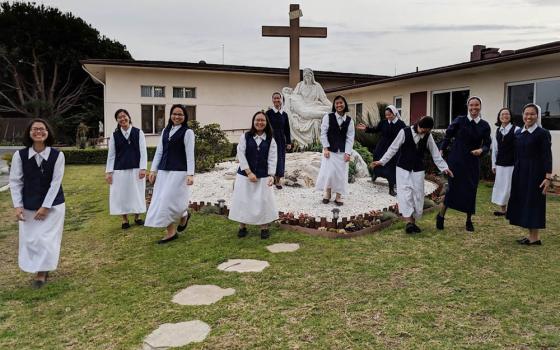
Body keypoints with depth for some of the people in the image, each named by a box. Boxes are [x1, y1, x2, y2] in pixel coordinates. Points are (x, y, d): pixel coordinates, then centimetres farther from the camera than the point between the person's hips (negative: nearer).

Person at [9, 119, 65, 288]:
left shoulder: (57, 155, -14)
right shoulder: (19, 155, -10)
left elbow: (56, 183, -12)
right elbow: (15, 182, -3)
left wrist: (45, 207, -14)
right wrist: (18, 206, -9)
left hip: (53, 204, -2)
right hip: (28, 206, 2)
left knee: (47, 239, -1)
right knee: (30, 239, 8)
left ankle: (41, 274, 14)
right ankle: (41, 271, 28)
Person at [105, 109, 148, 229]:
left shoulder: (138, 132, -1)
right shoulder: (114, 135, 4)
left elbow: (143, 151, -3)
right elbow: (111, 154, 6)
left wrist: (143, 168, -10)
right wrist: (109, 171, 0)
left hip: (135, 169, -1)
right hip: (119, 170, 1)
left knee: (137, 193, 8)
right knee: (121, 195, 6)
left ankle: (137, 217, 24)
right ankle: (124, 219, 19)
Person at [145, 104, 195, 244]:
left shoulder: (188, 132, -4)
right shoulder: (165, 131, 14)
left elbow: (190, 155, -9)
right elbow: (159, 152, 14)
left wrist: (190, 174, -17)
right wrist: (153, 170, 8)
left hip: (179, 172, -6)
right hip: (163, 171, 6)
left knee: (170, 200, -8)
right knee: (162, 201, 4)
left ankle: (184, 215, 24)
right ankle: (171, 232, 14)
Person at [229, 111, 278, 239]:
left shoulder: (270, 140, 1)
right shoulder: (245, 136, -3)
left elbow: (272, 159, -2)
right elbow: (241, 155, -7)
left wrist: (271, 175, -14)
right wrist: (249, 172, -14)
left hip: (263, 176, 1)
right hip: (245, 175, 0)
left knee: (263, 201, 2)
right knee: (243, 200, 5)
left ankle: (264, 228, 17)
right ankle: (242, 227, 21)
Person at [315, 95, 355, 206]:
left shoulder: (349, 120, 3)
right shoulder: (328, 117, -3)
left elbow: (350, 137, 1)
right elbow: (323, 133, -4)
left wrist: (348, 152, -8)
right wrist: (325, 148, -11)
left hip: (342, 152, 2)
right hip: (330, 150, -2)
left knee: (341, 173, 2)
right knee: (329, 171, -7)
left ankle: (338, 197, 13)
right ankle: (327, 193, 15)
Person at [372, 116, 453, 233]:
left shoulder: (428, 136, -1)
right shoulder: (405, 132, -10)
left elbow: (435, 154, 5)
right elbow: (393, 148, -5)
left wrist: (444, 168, -2)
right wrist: (382, 161, -8)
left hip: (418, 170, 3)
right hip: (403, 168, -3)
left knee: (418, 195, 3)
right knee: (405, 193, -12)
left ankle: (413, 222, 15)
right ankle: (408, 222, -12)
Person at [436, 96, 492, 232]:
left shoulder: (485, 126, 1)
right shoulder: (459, 121, -4)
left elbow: (487, 144, 3)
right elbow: (448, 136, 4)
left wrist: (481, 150, -17)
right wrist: (441, 150, -1)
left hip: (473, 162, 2)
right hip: (456, 160, -2)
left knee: (471, 190, 7)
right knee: (453, 187, -4)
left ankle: (469, 220, 22)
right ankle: (441, 215, 12)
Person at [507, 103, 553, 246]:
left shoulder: (542, 133, -7)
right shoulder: (518, 134, 10)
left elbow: (547, 156, -12)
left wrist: (548, 177, -17)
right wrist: (516, 172, 14)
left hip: (535, 172, -7)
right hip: (520, 172, 7)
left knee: (533, 202, -2)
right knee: (522, 202, 9)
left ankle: (535, 237, 8)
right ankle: (531, 235, 19)